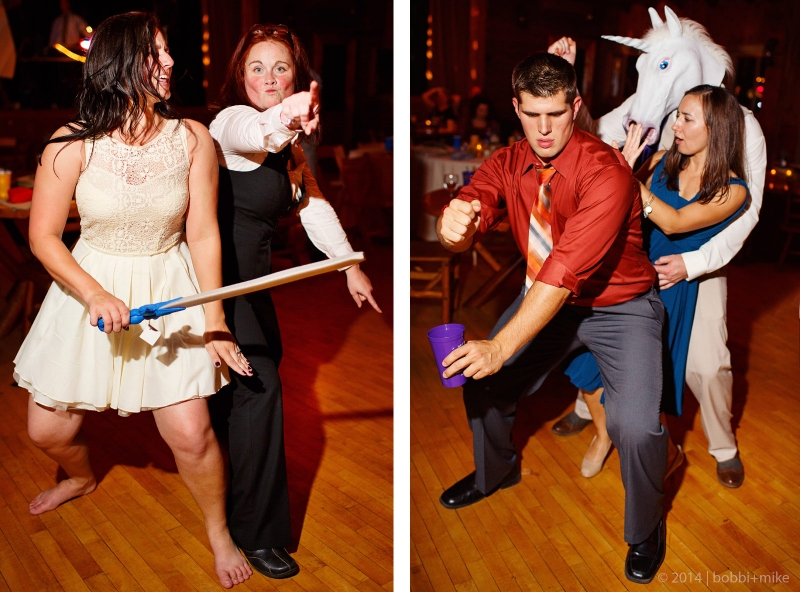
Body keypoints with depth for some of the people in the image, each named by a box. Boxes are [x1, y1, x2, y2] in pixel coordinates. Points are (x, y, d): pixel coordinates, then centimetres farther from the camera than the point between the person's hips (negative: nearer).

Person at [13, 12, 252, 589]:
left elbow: (203, 233, -8)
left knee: (191, 434, -7)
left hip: (168, 291, -1)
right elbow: (43, 236, -7)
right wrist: (96, 296, -21)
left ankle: (219, 530, 23)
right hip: (89, 287, 1)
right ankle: (83, 478, 50)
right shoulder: (72, 145, -12)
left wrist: (215, 321, -11)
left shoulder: (192, 138, -10)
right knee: (47, 429, 11)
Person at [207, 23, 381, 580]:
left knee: (259, 374, 20)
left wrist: (350, 264, 5)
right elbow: (253, 133, -44)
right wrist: (281, 120, -67)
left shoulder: (291, 143, 9)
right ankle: (256, 533, 3)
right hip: (218, 278, -9)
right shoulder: (233, 121, -19)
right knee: (259, 388, -12)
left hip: (249, 279, 9)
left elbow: (312, 203, 12)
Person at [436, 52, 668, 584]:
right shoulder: (508, 164, -7)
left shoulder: (606, 173, -27)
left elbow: (568, 269, -35)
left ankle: (646, 529, 11)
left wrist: (501, 347, -41)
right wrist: (453, 227, -46)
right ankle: (494, 473, 33)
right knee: (479, 378, -1)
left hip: (620, 306, -5)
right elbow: (463, 228, -19)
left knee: (635, 425, -23)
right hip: (547, 299, 6)